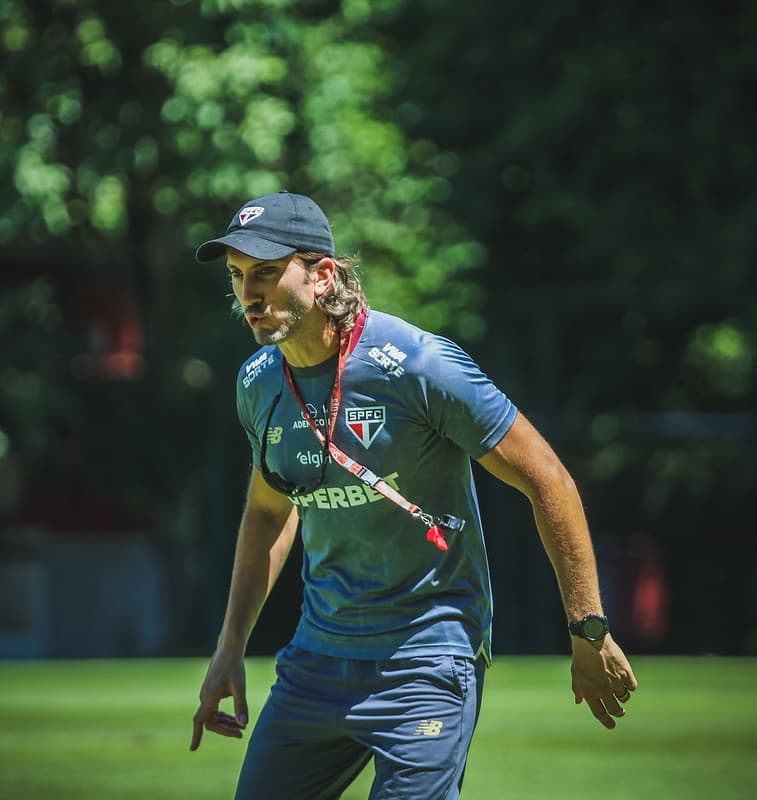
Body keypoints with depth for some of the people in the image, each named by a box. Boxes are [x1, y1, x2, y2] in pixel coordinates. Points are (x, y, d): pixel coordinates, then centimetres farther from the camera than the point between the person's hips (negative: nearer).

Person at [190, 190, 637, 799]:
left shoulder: (416, 365, -17)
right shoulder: (260, 382, 3)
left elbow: (547, 481, -12)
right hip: (317, 656, 6)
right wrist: (231, 649, 18)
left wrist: (590, 633, -10)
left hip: (428, 662, -6)